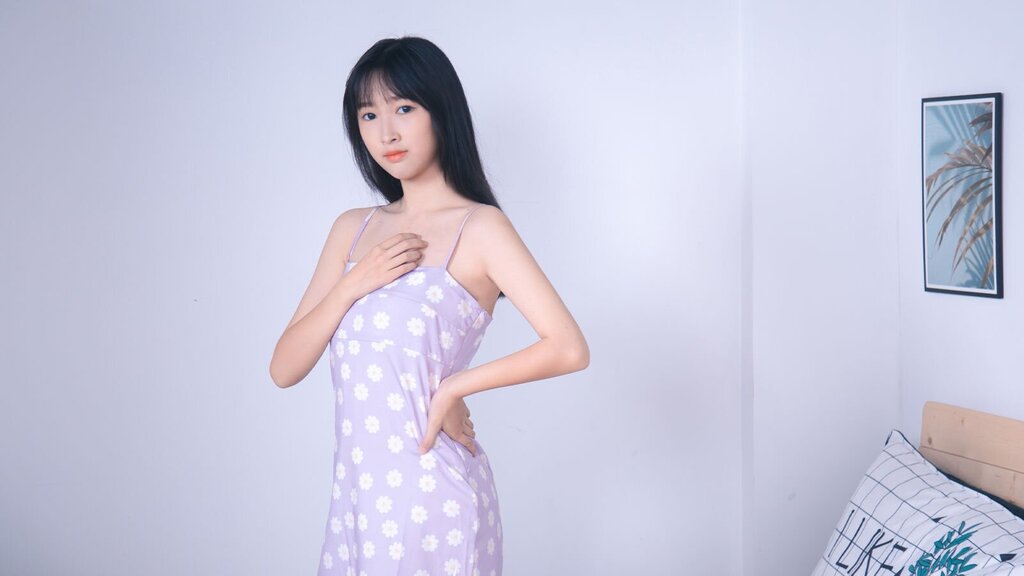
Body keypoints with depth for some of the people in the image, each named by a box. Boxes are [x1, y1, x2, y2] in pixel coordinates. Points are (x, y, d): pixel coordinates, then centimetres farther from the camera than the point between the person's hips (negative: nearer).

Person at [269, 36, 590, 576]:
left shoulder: (479, 227, -8)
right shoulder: (352, 229, 9)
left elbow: (569, 348, -18)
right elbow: (284, 368, 4)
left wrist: (453, 386, -12)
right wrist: (354, 284, -9)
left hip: (430, 489, -5)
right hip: (356, 488, 5)